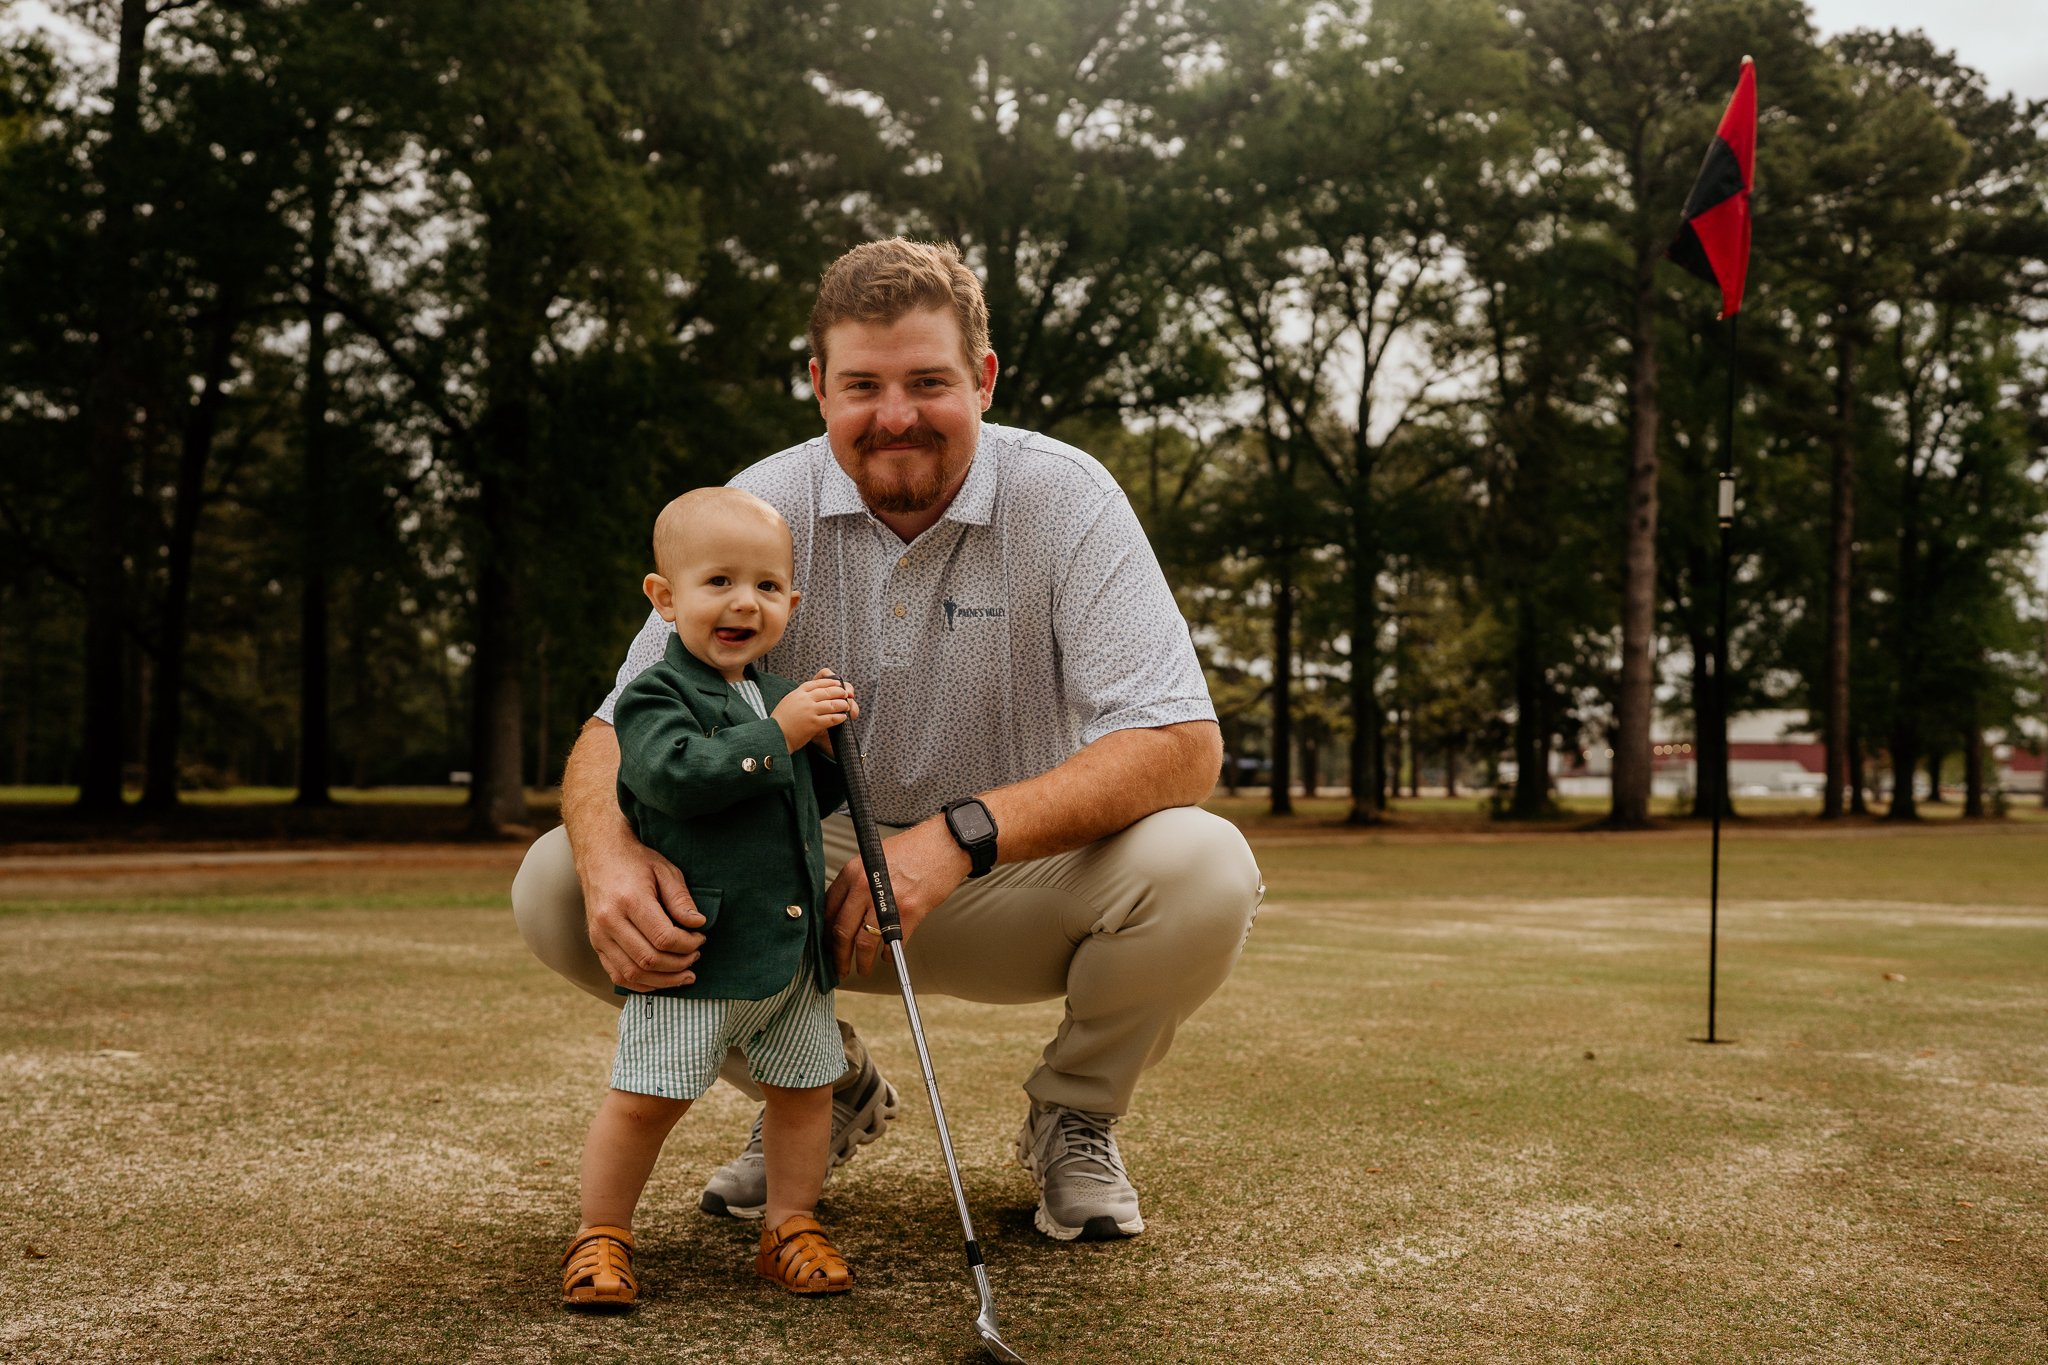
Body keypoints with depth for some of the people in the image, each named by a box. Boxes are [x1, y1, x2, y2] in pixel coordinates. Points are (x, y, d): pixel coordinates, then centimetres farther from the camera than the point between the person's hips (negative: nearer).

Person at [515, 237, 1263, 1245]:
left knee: (1205, 871, -32)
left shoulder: (1065, 500, -15)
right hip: (809, 871, 2)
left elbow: (1181, 744, -24)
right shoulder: (762, 509, -8)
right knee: (558, 886, -18)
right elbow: (622, 726, -10)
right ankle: (826, 1088, 9)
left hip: (1018, 875, -2)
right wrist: (613, 859, -35)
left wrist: (960, 837, -38)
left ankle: (1073, 1117, 2)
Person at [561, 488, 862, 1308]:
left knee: (805, 1086, 12)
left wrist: (827, 746, 2)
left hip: (792, 940, 7)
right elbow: (679, 775, -28)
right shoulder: (655, 697, -10)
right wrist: (777, 733, -26)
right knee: (645, 1096, -3)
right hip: (694, 947, -7)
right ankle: (601, 1237, 14)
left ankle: (790, 1227, 28)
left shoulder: (776, 696, 13)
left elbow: (814, 797, 23)